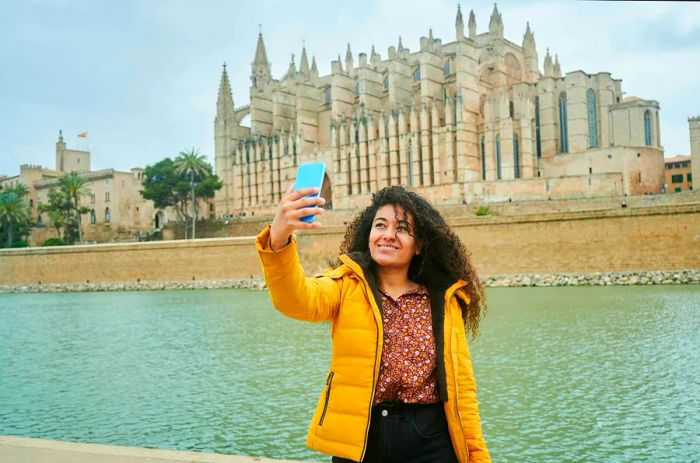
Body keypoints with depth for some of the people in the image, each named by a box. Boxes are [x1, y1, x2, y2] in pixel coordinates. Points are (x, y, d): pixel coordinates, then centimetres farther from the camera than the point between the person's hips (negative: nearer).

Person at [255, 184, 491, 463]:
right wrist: (279, 239, -41)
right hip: (357, 439, 0)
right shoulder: (347, 285, -2)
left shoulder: (444, 300, 3)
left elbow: (461, 383, 6)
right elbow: (298, 300, -23)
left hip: (428, 440, 1)